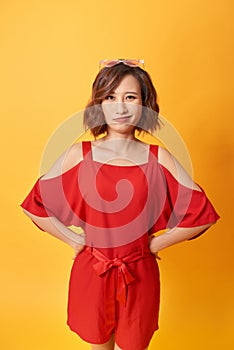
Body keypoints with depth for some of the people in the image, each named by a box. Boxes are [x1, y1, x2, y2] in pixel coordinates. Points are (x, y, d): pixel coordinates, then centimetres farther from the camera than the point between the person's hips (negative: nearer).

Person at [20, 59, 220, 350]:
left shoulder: (158, 157, -8)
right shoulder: (79, 154, -9)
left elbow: (201, 213, -5)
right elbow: (35, 205, -4)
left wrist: (156, 243, -4)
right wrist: (75, 241, -4)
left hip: (139, 276, 0)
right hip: (91, 272, 0)